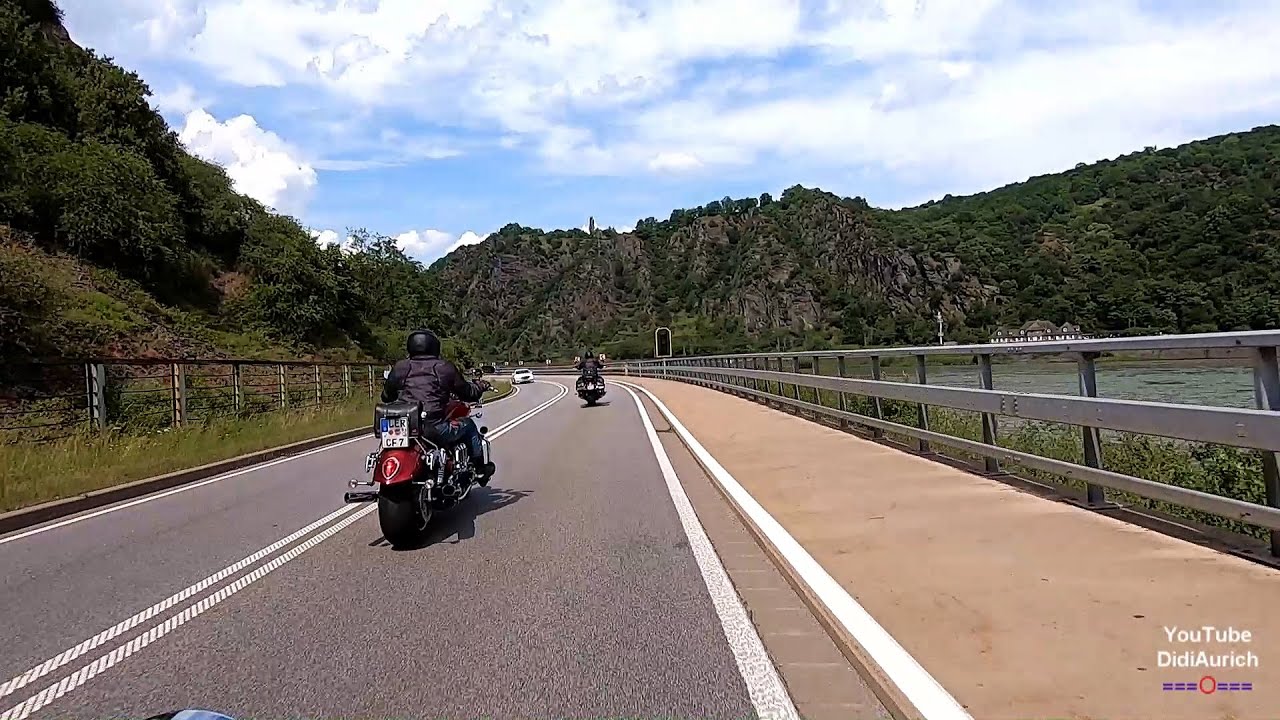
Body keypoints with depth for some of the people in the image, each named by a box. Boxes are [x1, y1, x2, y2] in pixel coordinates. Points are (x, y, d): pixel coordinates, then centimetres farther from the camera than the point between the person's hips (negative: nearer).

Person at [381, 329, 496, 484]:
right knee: (468, 425, 20)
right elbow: (467, 392, 7)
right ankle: (480, 470, 26)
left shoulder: (399, 368, 5)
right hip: (435, 429, -4)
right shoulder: (444, 367, -2)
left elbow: (386, 396, 15)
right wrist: (481, 386, 29)